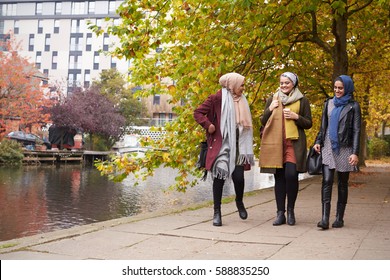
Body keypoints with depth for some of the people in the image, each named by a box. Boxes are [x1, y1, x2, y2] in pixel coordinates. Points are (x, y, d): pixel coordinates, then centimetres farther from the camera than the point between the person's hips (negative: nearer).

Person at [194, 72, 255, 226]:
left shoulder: (241, 101, 13)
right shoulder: (217, 98, -6)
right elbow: (198, 112, -6)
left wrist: (247, 147, 14)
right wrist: (208, 125, -18)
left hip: (237, 146, 4)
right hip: (220, 144, -4)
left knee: (238, 176, -4)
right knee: (219, 176, -4)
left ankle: (239, 201, 26)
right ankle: (217, 212, 6)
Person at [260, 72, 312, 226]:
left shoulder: (302, 101, 8)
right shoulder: (272, 99, 15)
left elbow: (308, 123, 8)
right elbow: (263, 122, 16)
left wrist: (296, 116, -10)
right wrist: (270, 110, -2)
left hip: (294, 143, -2)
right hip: (275, 143, 3)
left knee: (291, 174, -16)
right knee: (279, 177, 3)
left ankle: (290, 209, 3)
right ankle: (280, 213, 10)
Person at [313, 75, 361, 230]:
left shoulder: (353, 106, 2)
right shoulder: (329, 103, 12)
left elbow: (356, 131, -3)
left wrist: (355, 152, -11)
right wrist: (318, 142, 4)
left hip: (344, 148, -2)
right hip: (328, 147, 2)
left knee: (342, 183, 5)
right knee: (326, 181, -10)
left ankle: (339, 218, 13)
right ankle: (325, 218, -16)